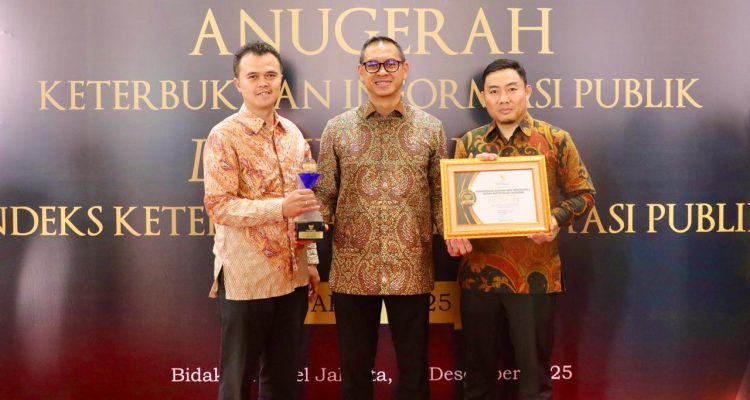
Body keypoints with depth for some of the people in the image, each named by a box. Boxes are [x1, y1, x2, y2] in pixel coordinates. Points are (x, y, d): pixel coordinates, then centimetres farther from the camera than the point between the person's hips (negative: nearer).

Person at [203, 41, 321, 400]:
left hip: (292, 275, 6)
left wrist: (311, 261, 12)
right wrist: (279, 208, -28)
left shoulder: (293, 134, 9)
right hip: (246, 276, -6)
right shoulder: (224, 136, -10)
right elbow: (219, 207, -17)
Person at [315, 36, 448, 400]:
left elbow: (441, 193, 7)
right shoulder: (337, 129, 4)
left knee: (414, 369, 11)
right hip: (353, 269, 0)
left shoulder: (430, 129, 5)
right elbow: (324, 194, 3)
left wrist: (451, 231, -8)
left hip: (411, 270, 0)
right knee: (354, 369, 12)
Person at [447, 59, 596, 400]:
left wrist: (557, 218, -15)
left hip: (534, 273, -2)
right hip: (479, 272, 2)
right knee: (479, 367, 13)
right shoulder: (468, 143, 8)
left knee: (534, 368, 8)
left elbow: (583, 193, 3)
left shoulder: (555, 139, 2)